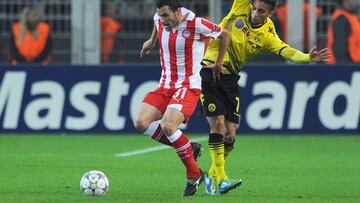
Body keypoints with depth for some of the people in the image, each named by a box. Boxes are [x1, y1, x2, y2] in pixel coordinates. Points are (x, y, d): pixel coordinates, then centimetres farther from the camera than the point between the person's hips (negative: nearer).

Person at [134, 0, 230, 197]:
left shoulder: (196, 25, -17)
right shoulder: (160, 20, 0)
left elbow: (224, 35, 0)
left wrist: (218, 64, 8)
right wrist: (152, 41, 38)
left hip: (188, 86, -7)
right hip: (165, 86, 7)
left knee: (167, 125, -28)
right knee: (141, 123, -13)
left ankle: (194, 175, -11)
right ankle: (186, 148, 5)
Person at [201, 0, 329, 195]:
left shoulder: (267, 36, -2)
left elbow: (287, 52, -16)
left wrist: (308, 57, -32)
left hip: (229, 78, 2)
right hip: (208, 71, -2)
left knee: (230, 134, -2)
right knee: (218, 123, -14)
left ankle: (212, 176, 20)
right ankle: (220, 178, -12)